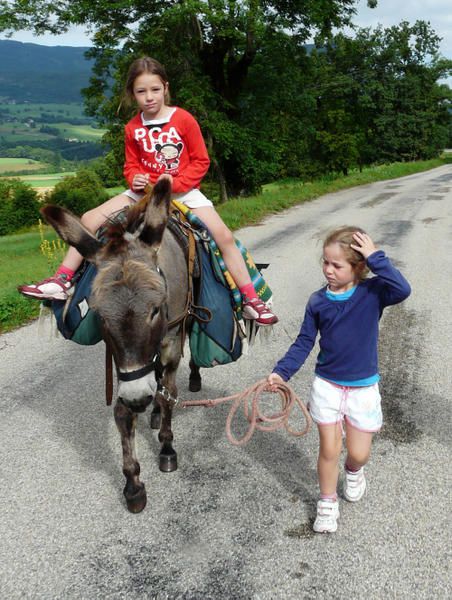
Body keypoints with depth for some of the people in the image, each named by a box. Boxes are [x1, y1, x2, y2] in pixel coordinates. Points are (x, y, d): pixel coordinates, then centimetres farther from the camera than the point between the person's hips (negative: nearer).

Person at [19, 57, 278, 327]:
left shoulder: (184, 119, -8)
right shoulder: (133, 128, 3)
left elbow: (201, 161, -5)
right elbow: (131, 164, 14)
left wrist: (176, 183, -19)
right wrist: (135, 179, -10)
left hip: (184, 190, -3)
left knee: (224, 236, -20)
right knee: (90, 219, -8)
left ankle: (251, 300, -9)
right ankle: (62, 281, -1)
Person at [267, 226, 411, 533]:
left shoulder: (372, 292, -12)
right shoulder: (317, 301, -6)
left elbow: (402, 290, -33)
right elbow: (304, 343, 0)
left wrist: (376, 257, -30)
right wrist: (282, 372, -10)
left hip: (363, 388, -1)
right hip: (327, 386, 1)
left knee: (359, 453, 10)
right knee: (329, 450, 7)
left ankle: (354, 471, 48)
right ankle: (328, 502, 32)